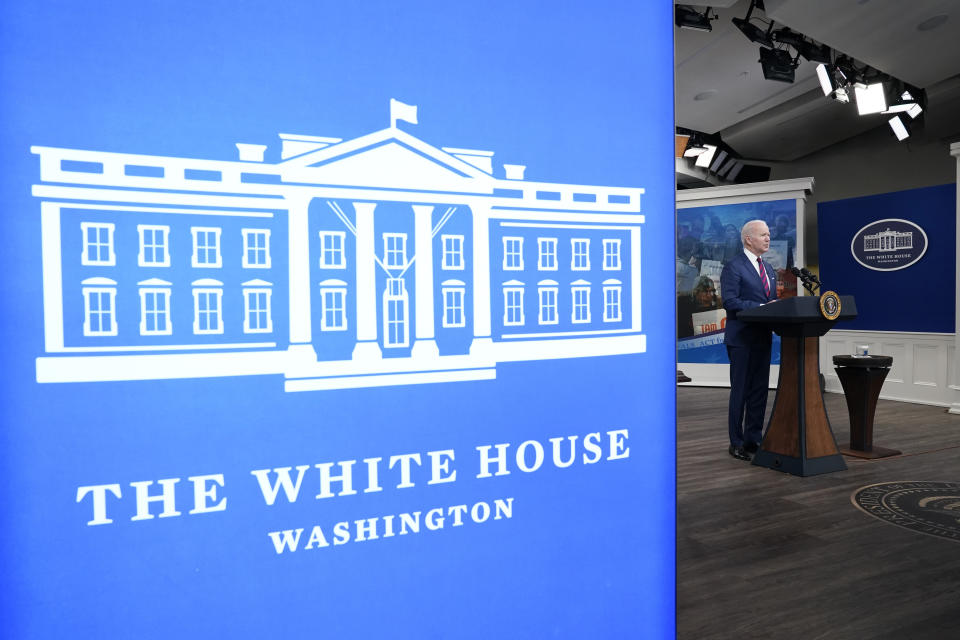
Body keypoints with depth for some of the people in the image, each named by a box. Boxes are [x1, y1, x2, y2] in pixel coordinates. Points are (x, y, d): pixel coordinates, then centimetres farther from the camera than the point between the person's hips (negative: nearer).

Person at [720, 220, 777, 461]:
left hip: (763, 337, 8)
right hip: (741, 339, -7)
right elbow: (730, 301, -18)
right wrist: (761, 308, -22)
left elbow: (772, 302, 21)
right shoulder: (733, 267, -8)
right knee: (740, 391, -1)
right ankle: (736, 443, 8)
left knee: (759, 390, 10)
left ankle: (753, 439, 20)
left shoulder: (769, 269, 18)